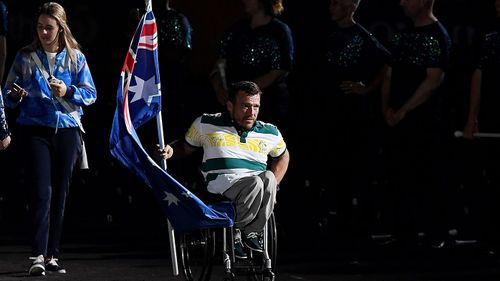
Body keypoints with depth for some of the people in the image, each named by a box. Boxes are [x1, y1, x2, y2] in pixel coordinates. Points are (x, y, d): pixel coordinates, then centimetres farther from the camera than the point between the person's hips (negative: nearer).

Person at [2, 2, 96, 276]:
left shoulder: (76, 58, 7)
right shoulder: (25, 57, 4)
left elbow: (90, 94, 5)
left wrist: (69, 92, -13)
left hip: (67, 130, 2)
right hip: (35, 130, -2)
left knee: (60, 194, 5)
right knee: (41, 192, -14)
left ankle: (51, 256, 11)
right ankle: (38, 256, -18)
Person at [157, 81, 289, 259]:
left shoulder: (270, 133, 15)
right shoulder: (206, 124, 10)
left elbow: (282, 156, 32)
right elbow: (185, 147, 24)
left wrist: (270, 187, 15)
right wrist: (170, 151, 0)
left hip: (258, 186, 3)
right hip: (221, 187, -3)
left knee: (268, 177, -34)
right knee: (255, 183, -36)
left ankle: (252, 231, -17)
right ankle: (235, 230, -14)